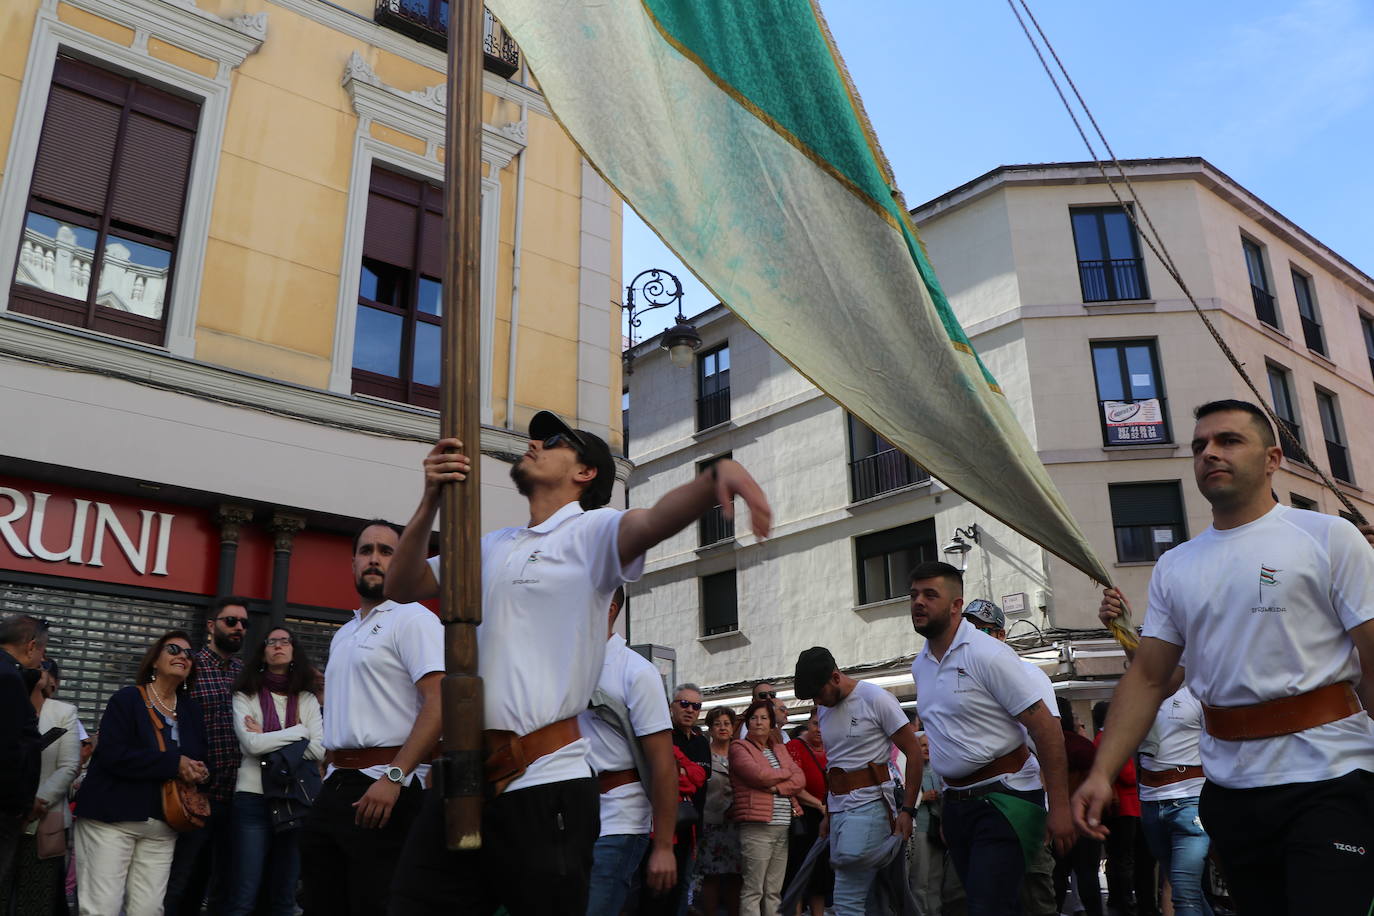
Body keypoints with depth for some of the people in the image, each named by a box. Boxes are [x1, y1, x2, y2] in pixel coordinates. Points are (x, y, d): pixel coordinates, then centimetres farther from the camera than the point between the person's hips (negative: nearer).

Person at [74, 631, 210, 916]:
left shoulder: (191, 709, 14)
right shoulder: (126, 699, -4)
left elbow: (202, 758, 16)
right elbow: (112, 754, -17)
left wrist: (199, 772, -9)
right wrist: (174, 764, -19)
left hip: (162, 825, 5)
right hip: (113, 817, -5)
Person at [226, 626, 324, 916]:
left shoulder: (308, 700, 8)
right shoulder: (245, 696, 2)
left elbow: (319, 750, -5)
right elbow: (251, 743, -14)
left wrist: (268, 740, -8)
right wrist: (299, 731, -7)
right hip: (254, 799, -3)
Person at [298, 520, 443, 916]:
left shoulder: (413, 619, -7)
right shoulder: (343, 634, 19)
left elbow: (440, 701, -19)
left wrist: (393, 777, -24)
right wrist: (329, 780, 16)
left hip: (385, 791, -8)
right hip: (335, 787, 8)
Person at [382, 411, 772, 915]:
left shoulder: (589, 533, -1)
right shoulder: (490, 547, 19)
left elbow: (655, 518, -22)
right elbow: (402, 586, 17)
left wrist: (718, 473, -44)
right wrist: (431, 498, 2)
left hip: (541, 783, -6)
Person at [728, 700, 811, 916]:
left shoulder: (779, 749, 21)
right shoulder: (739, 747, 2)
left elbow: (800, 779, 9)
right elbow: (758, 775, -13)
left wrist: (778, 787, -9)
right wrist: (786, 774, 3)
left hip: (783, 826, 6)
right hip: (756, 827, -6)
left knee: (774, 890, 7)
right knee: (753, 890, -7)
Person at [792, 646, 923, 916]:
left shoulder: (875, 699, -8)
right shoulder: (823, 709, 14)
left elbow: (914, 753, -8)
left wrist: (907, 810, -12)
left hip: (869, 801, -6)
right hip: (838, 805, 6)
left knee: (849, 857, -30)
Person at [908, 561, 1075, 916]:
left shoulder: (987, 654, -14)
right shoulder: (920, 666, 10)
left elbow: (1045, 728, -16)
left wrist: (1059, 806, -18)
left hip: (1003, 798, -8)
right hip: (955, 803, 8)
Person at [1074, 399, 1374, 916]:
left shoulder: (1327, 537, -1)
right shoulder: (1173, 567, 11)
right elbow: (1148, 679, 9)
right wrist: (1102, 773, -2)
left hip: (1327, 780, -4)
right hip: (1229, 790, 4)